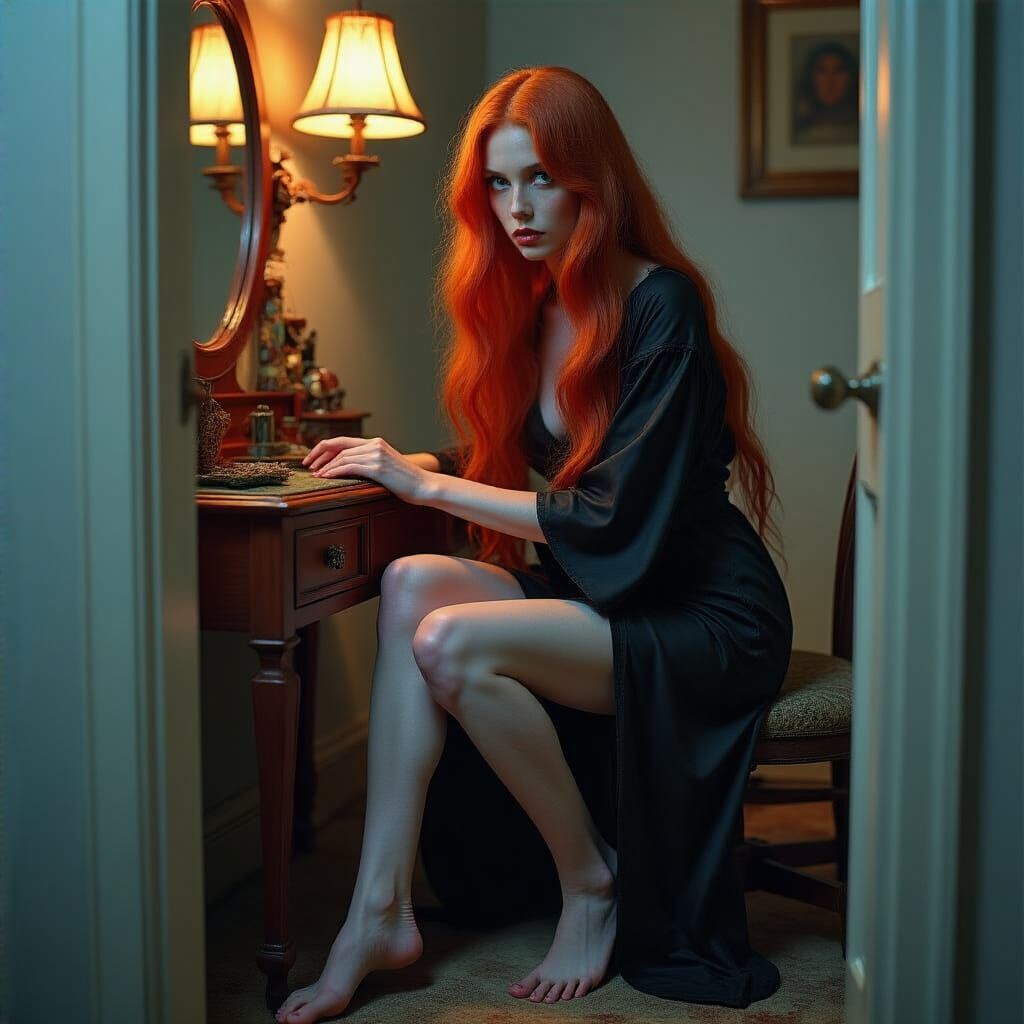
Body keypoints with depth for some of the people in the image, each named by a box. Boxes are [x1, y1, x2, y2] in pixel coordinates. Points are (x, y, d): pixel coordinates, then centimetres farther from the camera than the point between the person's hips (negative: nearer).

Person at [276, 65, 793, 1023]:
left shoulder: (659, 306, -16)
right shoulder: (531, 306, 7)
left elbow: (615, 519, -20)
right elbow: (518, 467, 14)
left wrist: (428, 485, -15)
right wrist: (408, 462, -3)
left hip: (706, 621, -7)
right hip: (594, 596, 7)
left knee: (454, 642, -27)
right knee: (410, 584, -18)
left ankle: (592, 879, -4)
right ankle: (379, 909, -19)